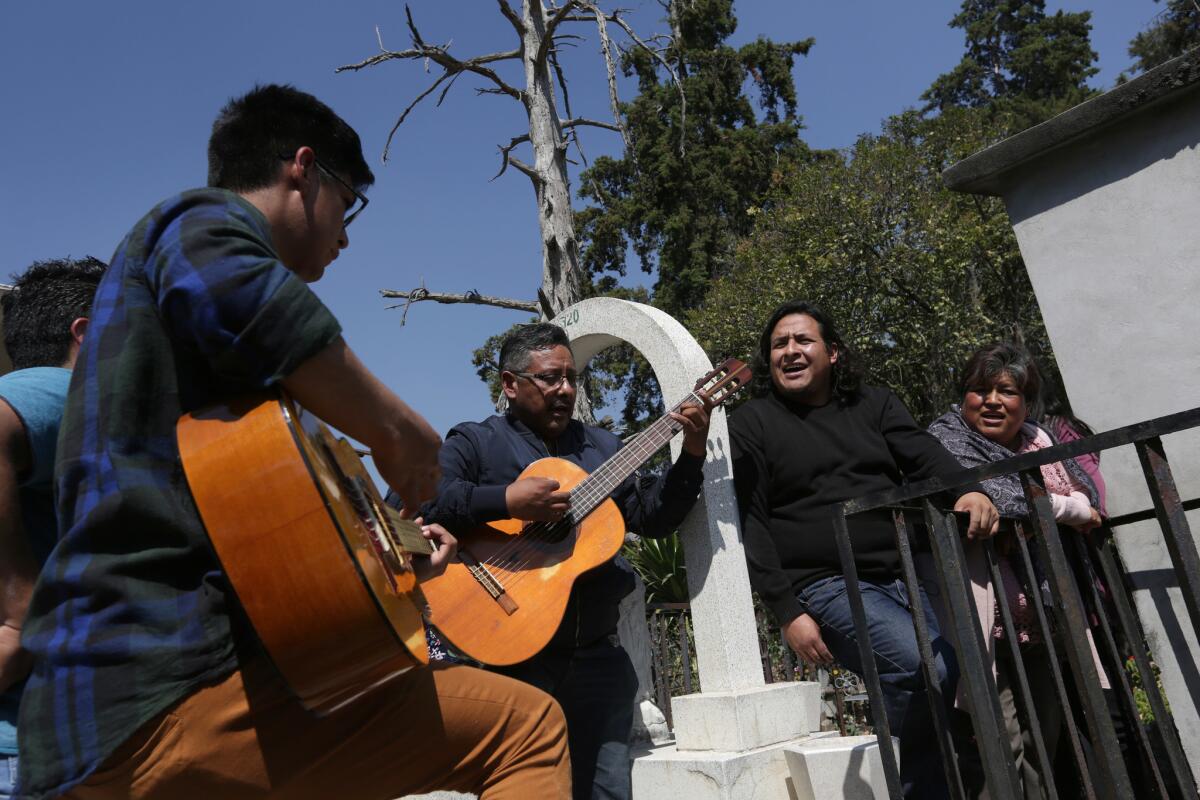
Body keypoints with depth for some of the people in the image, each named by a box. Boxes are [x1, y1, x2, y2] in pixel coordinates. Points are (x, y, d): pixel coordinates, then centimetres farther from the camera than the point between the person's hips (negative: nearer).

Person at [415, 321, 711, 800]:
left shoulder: (601, 446, 15)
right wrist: (505, 501, -25)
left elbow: (652, 517, 10)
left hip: (596, 653, 4)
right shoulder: (473, 442, 1)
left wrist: (691, 456, -2)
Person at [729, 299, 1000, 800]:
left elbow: (924, 457, 3)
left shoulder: (874, 405, 18)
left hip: (905, 571, 5)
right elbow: (748, 524, -3)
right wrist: (786, 612, -10)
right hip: (826, 586, -5)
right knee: (925, 669, -25)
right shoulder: (751, 425, 4)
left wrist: (968, 490, -20)